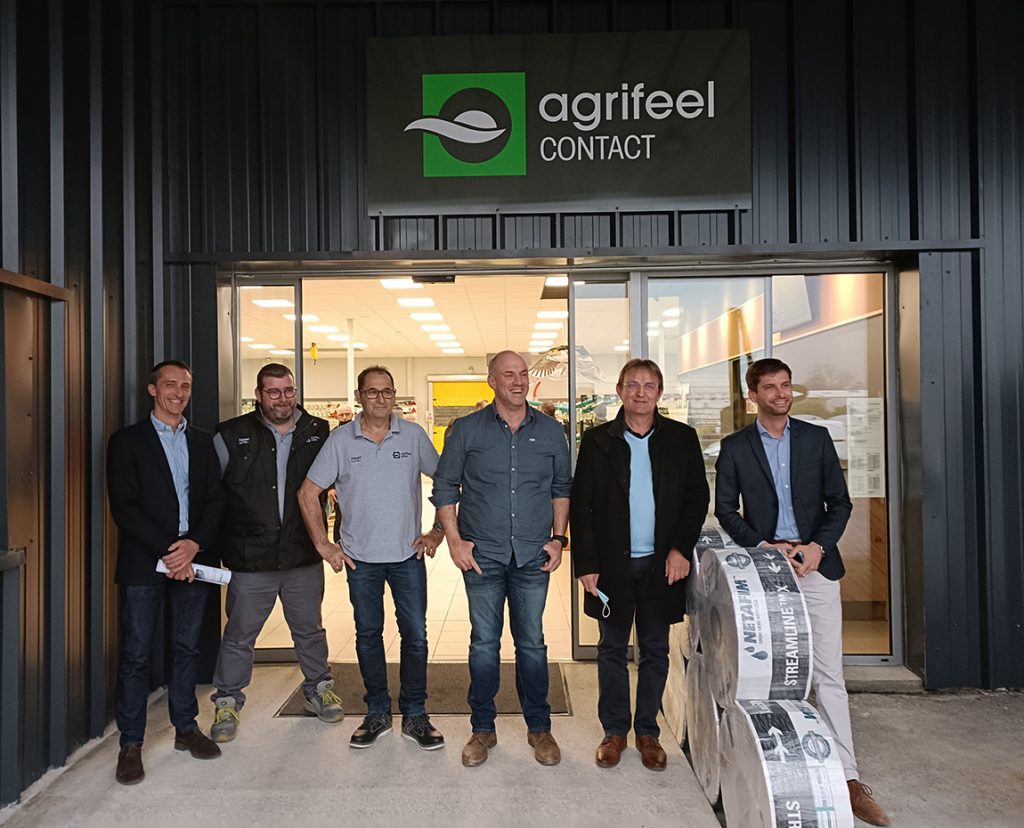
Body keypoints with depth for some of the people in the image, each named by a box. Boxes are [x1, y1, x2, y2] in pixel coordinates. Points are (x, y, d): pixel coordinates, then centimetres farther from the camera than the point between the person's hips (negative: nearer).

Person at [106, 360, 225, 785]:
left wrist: (193, 544, -10)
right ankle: (131, 743, 15)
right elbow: (124, 507, -8)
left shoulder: (202, 441, 12)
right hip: (143, 563, -3)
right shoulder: (127, 441, 0)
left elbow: (215, 499, 7)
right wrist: (167, 551, -14)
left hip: (194, 559, 4)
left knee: (186, 648, 12)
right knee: (136, 653, 2)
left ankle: (185, 728, 25)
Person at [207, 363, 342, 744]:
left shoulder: (319, 433, 0)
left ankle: (318, 689, 38)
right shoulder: (231, 435, -4)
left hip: (304, 555, 2)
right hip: (250, 559, -2)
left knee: (310, 629, 18)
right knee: (239, 635, 11)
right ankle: (227, 702, 30)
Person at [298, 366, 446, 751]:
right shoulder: (340, 439, -2)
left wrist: (438, 531, -1)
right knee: (368, 635, 11)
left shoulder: (413, 435, -1)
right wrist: (323, 544, -2)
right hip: (360, 558, 1)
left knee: (415, 634, 3)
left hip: (408, 554, 0)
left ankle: (415, 715, 19)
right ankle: (377, 714, 27)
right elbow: (308, 493, 3)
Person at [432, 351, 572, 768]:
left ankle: (539, 727, 27)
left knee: (532, 643, 10)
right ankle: (483, 729, 25)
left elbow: (562, 488, 12)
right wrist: (454, 540, -3)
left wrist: (558, 538, 4)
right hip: (482, 556, -1)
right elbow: (444, 486, 4)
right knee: (484, 643, 8)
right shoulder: (466, 429, 0)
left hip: (534, 557, 1)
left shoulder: (550, 431, 5)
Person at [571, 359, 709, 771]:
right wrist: (585, 563, -7)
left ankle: (647, 731, 28)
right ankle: (614, 730, 26)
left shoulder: (681, 439, 3)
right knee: (612, 649, 11)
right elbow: (580, 505, -1)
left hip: (661, 565, 1)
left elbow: (697, 496, 4)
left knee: (655, 651, 12)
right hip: (612, 564, 0)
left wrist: (681, 548, -7)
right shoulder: (597, 441, 0)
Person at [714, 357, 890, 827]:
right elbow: (724, 508, 2)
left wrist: (818, 546, -9)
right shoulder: (734, 447, 4)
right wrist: (763, 546, -10)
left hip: (815, 564, 1)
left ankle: (846, 776, 5)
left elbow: (840, 502, 6)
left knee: (828, 673, 0)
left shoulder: (816, 438, 7)